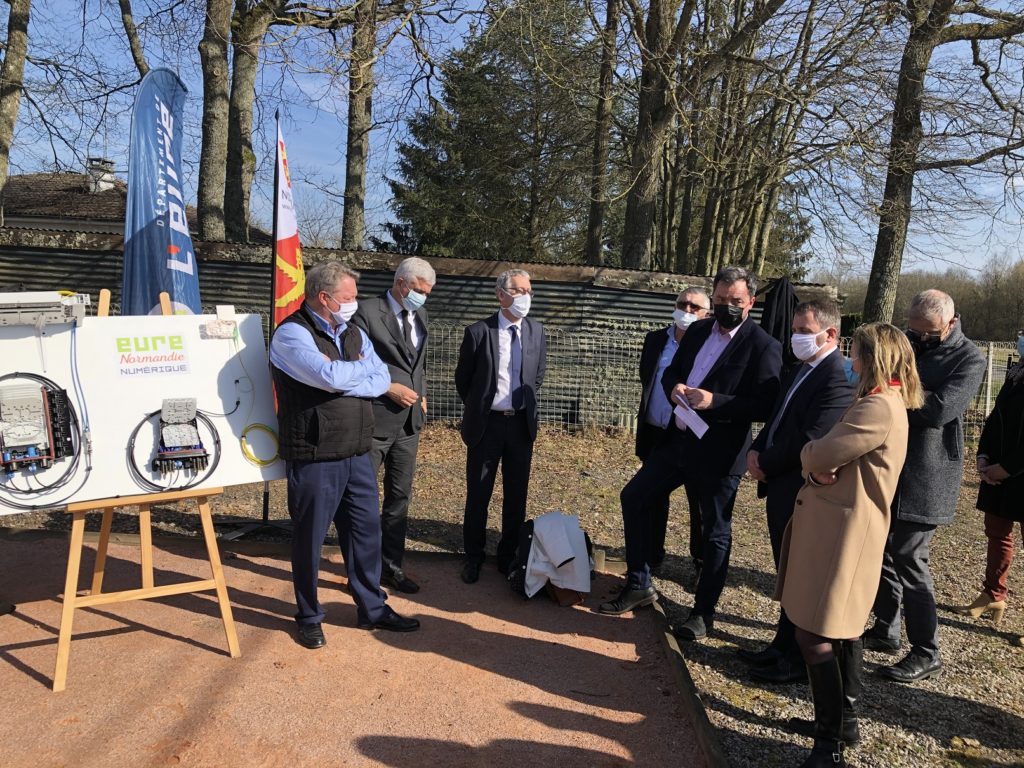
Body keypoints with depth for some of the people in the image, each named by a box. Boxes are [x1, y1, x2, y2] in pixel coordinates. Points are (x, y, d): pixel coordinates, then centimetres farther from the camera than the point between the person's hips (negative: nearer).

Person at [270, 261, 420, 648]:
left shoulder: (353, 333, 11)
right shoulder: (291, 334, -12)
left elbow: (382, 379, 2)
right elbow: (330, 375, -26)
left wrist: (343, 383, -14)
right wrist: (360, 367, -6)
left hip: (357, 454, 7)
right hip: (313, 457, -7)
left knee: (366, 529, 15)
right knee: (309, 539, 9)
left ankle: (372, 608, 32)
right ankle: (309, 618, 28)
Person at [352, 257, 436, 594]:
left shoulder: (420, 315, 10)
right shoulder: (367, 312, -12)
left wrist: (421, 395, 9)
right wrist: (389, 389, -16)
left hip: (409, 419, 7)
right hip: (375, 418, -6)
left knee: (400, 495, 13)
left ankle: (391, 565, 26)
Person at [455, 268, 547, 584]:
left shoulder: (536, 331, 2)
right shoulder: (478, 332, -8)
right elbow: (462, 379, 4)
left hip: (521, 423, 3)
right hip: (486, 423, -3)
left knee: (517, 495, 10)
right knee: (478, 494, 8)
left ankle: (509, 556, 27)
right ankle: (473, 557, 25)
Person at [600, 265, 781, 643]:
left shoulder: (763, 346, -13)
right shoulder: (698, 331, 8)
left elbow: (763, 407, -18)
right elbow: (671, 371, 15)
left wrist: (714, 401, -27)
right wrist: (674, 387, -8)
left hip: (718, 452, -7)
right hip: (679, 440, 7)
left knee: (715, 532, 8)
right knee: (633, 497, 10)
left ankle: (703, 611, 27)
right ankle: (638, 585, 24)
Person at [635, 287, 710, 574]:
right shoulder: (655, 340, 6)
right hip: (656, 433, 5)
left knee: (700, 503, 9)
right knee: (654, 498, 16)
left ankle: (702, 563, 24)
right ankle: (652, 555, 31)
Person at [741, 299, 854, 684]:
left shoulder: (838, 378, -19)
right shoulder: (799, 372, 13)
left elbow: (808, 442, -24)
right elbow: (776, 421, 17)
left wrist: (766, 463, -12)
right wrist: (756, 451, -1)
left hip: (803, 492, -9)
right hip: (781, 488, 9)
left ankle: (800, 660, 20)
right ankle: (784, 646, 33)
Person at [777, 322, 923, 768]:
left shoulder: (878, 408, -20)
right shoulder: (884, 403, 15)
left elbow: (818, 457, -22)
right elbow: (825, 459, 12)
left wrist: (812, 456, 1)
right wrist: (822, 466, -10)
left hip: (843, 531, -11)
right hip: (842, 527, 11)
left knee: (814, 635, -5)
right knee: (842, 628, 20)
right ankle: (843, 719, 34)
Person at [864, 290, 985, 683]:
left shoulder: (969, 359, -9)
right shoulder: (905, 342, 8)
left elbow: (939, 411, -22)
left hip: (924, 477, -6)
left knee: (908, 558, -4)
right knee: (880, 550, 13)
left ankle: (926, 653, 10)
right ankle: (886, 629, 30)